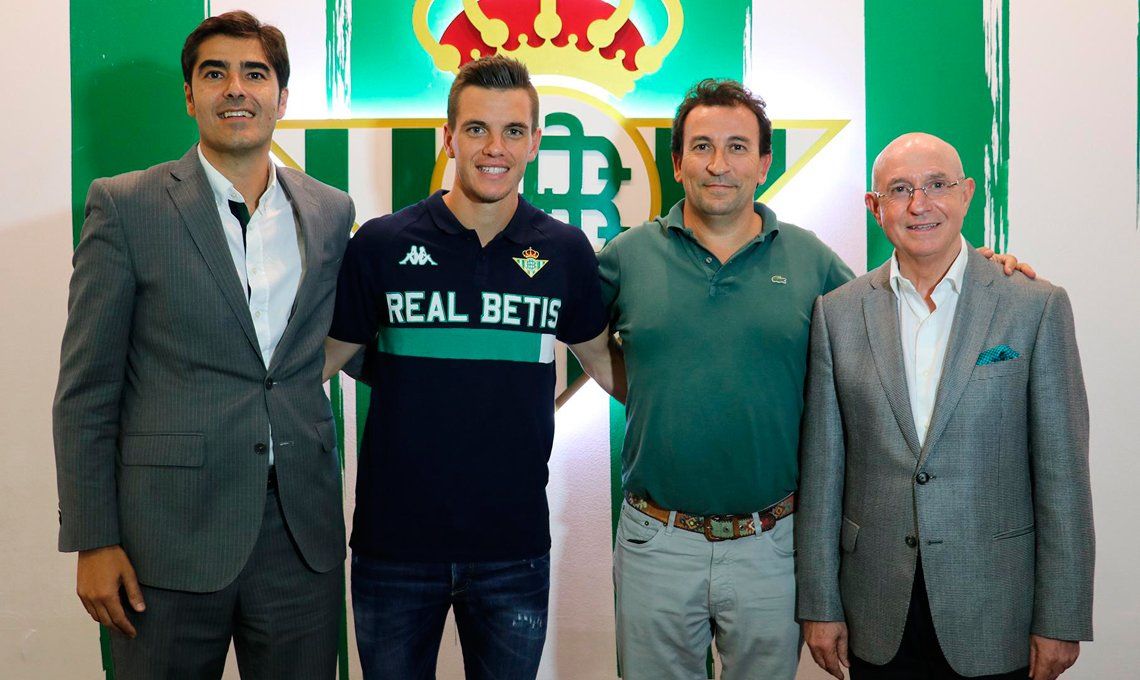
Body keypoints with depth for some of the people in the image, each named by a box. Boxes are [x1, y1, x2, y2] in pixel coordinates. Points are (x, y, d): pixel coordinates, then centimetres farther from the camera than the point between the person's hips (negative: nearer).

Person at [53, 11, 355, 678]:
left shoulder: (332, 212, 7)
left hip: (303, 533, 3)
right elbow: (87, 391, -3)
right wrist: (93, 540, -6)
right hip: (172, 537, -3)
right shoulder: (126, 206, -2)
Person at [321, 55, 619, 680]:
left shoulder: (565, 251, -1)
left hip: (515, 548, 1)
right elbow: (320, 361, 3)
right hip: (393, 542, -1)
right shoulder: (380, 244, -5)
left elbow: (601, 360, 12)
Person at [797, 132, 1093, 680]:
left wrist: (1061, 619, -5)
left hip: (993, 618, -1)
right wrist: (819, 605, 2)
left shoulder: (1037, 306, -4)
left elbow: (1061, 471, -4)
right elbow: (822, 470, 2)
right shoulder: (838, 312, 1)